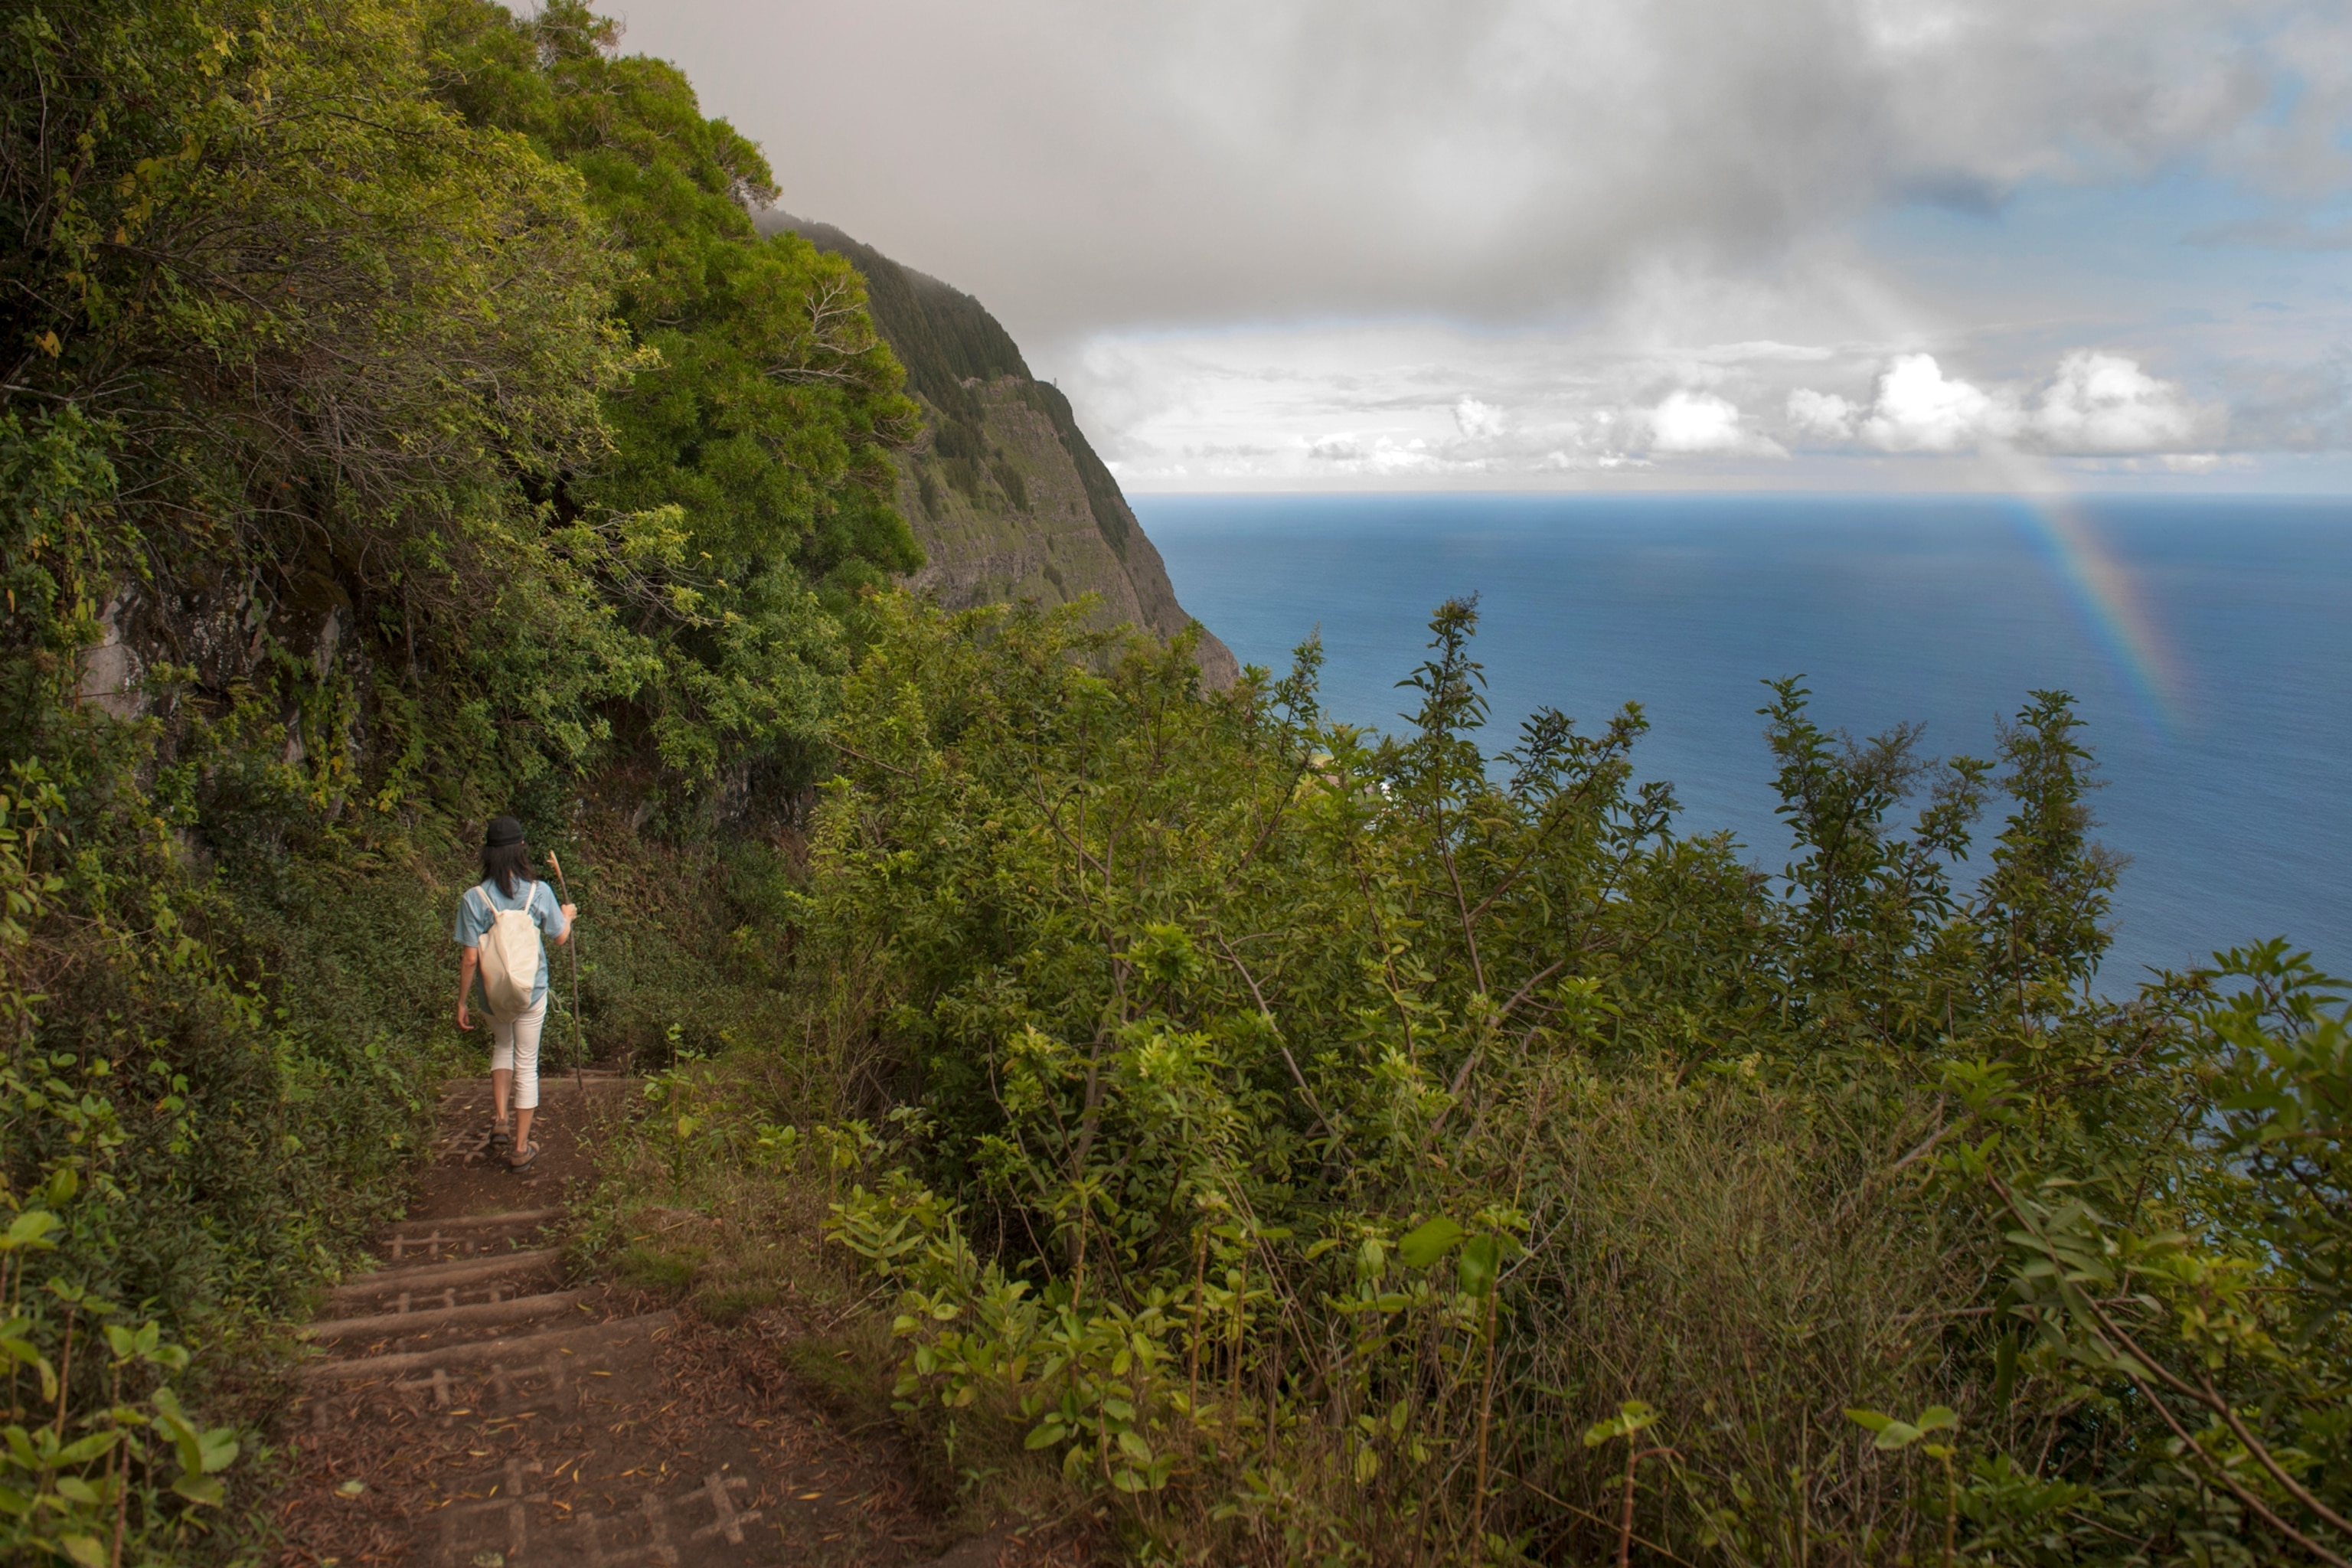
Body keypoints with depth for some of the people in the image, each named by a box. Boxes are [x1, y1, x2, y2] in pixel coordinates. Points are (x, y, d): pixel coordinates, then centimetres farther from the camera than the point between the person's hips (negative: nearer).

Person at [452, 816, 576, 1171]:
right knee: (526, 1065, 12)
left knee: (502, 1047, 29)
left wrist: (461, 1003, -1)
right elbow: (560, 938, 1)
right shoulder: (539, 892, -12)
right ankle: (520, 1148, 20)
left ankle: (500, 1122, 17)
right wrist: (567, 916, 22)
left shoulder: (474, 898, -14)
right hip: (532, 993, 0)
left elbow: (470, 958, -12)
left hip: (494, 995, 1)